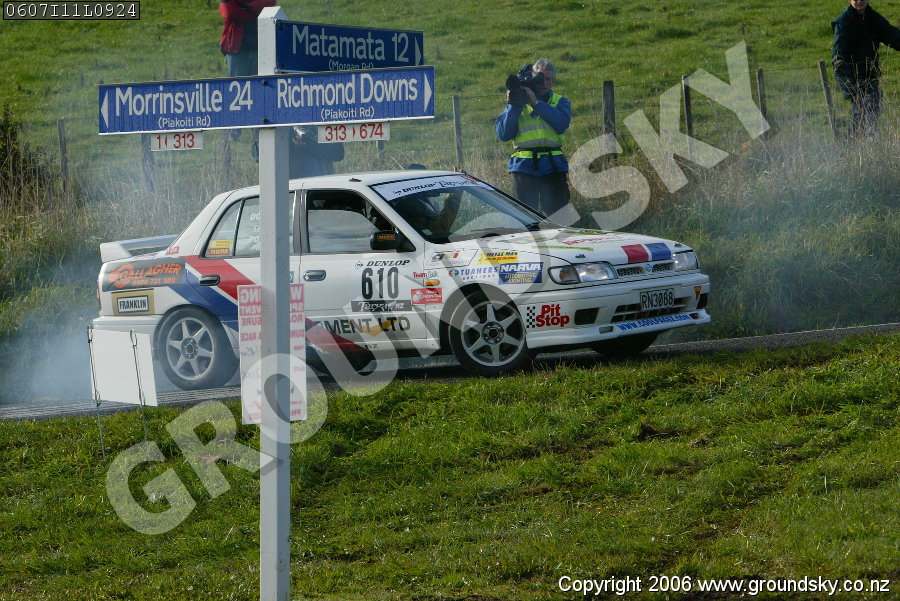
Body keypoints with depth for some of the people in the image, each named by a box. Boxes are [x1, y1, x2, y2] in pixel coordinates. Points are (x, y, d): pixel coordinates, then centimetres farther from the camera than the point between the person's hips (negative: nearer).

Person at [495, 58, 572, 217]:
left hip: (553, 167, -1)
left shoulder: (560, 102, 13)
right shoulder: (517, 103, 15)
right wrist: (514, 106, -7)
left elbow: (561, 124, -10)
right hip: (524, 167, 1)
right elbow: (503, 134, 3)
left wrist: (536, 102, -12)